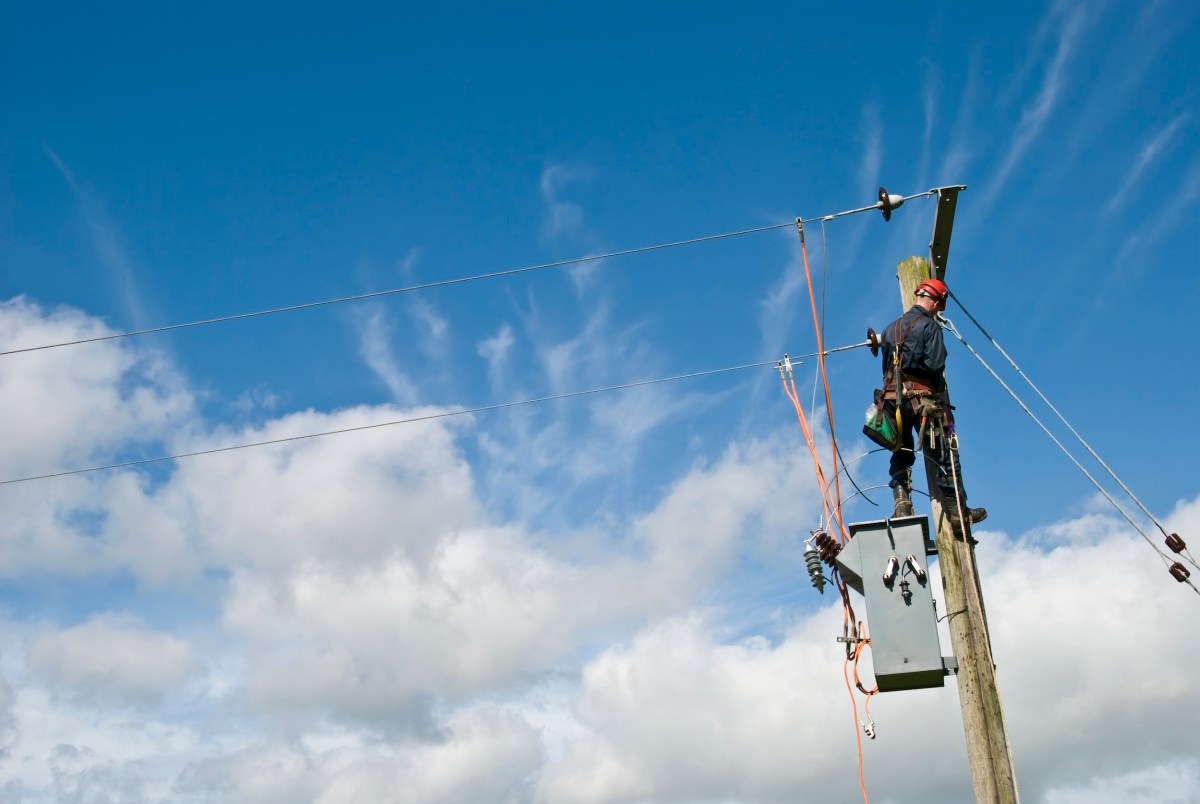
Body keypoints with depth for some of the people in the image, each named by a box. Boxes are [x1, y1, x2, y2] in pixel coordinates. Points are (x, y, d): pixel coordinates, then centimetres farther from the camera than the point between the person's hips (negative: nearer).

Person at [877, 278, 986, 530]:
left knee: (901, 454, 13)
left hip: (893, 397, 6)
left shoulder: (891, 329, 15)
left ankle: (902, 504, 1)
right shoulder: (929, 326, -6)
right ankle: (956, 508, 5)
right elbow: (935, 365, -15)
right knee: (945, 453, 2)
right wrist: (939, 385, 3)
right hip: (922, 398, -6)